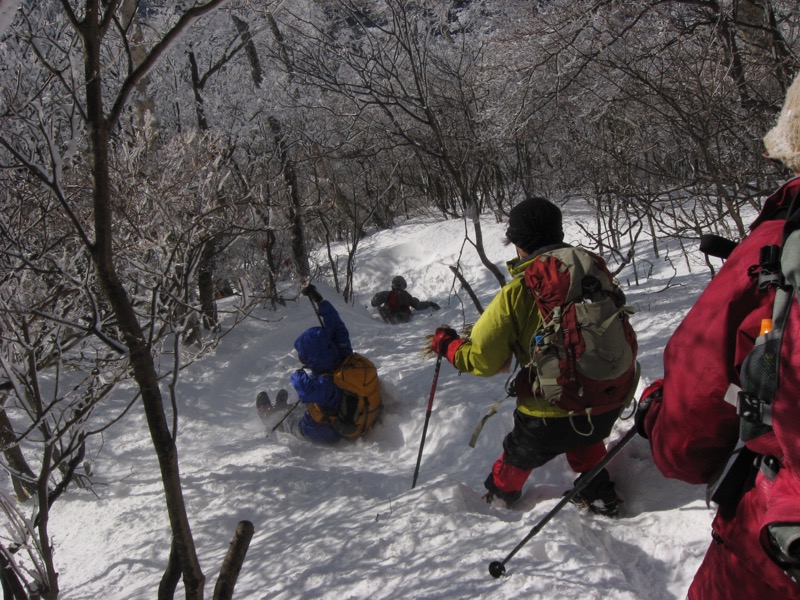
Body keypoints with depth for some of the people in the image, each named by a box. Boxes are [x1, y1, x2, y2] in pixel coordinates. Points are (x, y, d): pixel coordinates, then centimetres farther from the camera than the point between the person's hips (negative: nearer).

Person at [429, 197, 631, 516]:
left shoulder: (517, 292, -17)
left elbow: (482, 359, -12)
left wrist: (445, 343, 6)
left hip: (552, 414, -4)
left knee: (519, 455, 25)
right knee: (583, 441, 37)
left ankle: (497, 501, 47)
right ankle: (600, 496, 41)